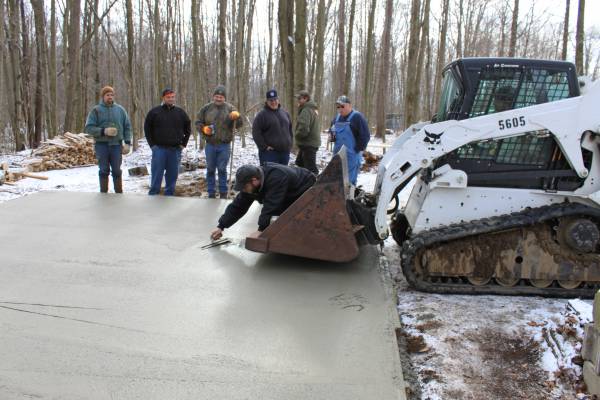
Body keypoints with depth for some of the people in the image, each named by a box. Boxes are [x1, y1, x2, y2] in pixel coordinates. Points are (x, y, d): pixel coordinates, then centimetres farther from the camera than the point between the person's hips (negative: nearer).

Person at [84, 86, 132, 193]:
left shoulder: (120, 109, 7)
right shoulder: (96, 110, 0)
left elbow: (127, 127, 9)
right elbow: (88, 128, -3)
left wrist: (127, 143, 0)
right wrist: (103, 131, -17)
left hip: (116, 144, 1)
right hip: (101, 145, -1)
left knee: (117, 171, 7)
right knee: (104, 171, 6)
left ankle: (119, 193, 15)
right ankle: (103, 193, 15)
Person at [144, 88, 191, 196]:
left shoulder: (180, 112, 8)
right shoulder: (154, 112, 3)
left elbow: (188, 128, 16)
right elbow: (147, 128, 7)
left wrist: (183, 143, 8)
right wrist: (152, 144, 0)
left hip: (175, 149, 2)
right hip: (159, 149, -2)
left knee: (172, 175, 5)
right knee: (156, 174, -2)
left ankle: (169, 194, 14)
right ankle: (153, 194, 5)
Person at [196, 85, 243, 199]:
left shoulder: (230, 108, 0)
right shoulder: (206, 108, 4)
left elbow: (238, 125, -8)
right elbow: (198, 122, 10)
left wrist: (236, 117, -30)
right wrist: (204, 129, -11)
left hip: (224, 145, -2)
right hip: (210, 145, 2)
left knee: (222, 170, 4)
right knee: (210, 170, 8)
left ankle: (223, 193, 13)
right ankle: (211, 193, 18)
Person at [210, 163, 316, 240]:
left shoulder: (276, 179, -42)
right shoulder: (252, 185, -14)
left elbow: (270, 207, -43)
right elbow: (237, 206, -9)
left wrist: (261, 230, -40)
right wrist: (221, 227, -10)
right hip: (290, 198, 8)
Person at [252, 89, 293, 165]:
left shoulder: (284, 113, 14)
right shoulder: (262, 115, -4)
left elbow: (290, 130, 24)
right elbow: (256, 133, -9)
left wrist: (290, 144, 13)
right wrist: (264, 147, -13)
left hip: (285, 152, 6)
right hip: (269, 152, -6)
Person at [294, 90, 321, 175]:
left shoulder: (306, 110, -19)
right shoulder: (313, 109, 14)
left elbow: (303, 128, -28)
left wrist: (296, 135, -8)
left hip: (308, 144, -11)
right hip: (312, 142, 11)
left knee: (310, 168, -7)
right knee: (299, 163, 23)